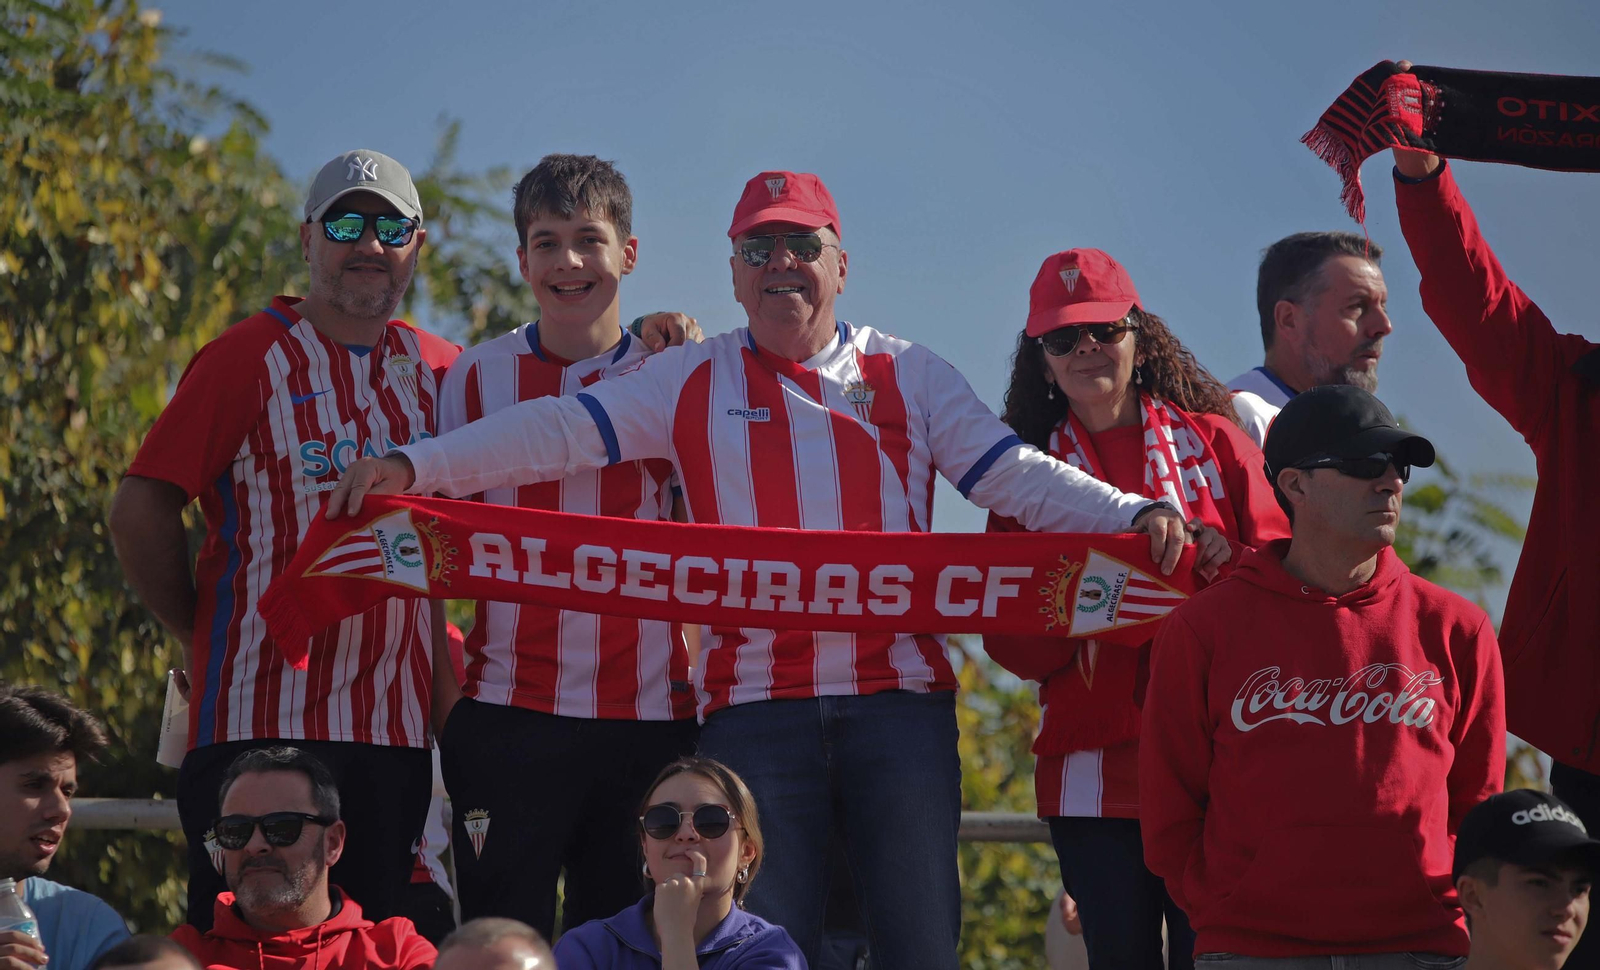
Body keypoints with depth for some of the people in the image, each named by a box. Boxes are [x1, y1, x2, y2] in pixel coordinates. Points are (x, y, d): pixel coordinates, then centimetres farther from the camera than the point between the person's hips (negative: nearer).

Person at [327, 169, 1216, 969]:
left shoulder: (911, 378, 14)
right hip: (754, 706, 0)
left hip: (900, 701, 0)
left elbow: (1014, 475, 7)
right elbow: (559, 434, 5)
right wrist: (414, 467, -6)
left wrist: (1134, 514, -10)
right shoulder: (693, 382, 12)